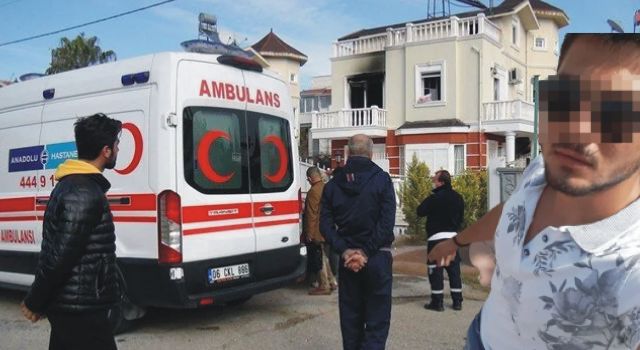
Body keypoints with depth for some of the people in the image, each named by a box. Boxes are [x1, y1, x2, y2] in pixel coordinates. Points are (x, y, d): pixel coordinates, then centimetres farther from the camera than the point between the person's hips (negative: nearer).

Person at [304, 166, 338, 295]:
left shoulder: (313, 192, -19)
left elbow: (311, 215, -19)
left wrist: (309, 233, -13)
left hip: (318, 231, -8)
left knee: (320, 259, 1)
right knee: (324, 257, 19)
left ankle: (324, 286, 8)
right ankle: (331, 282, 25)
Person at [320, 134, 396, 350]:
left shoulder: (333, 183, 4)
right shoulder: (381, 179, -6)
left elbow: (325, 224, -1)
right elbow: (387, 223, -14)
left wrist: (344, 251, -6)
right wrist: (367, 251, -13)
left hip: (347, 258, 4)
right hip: (377, 257, -3)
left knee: (350, 317, 14)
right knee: (377, 320, 1)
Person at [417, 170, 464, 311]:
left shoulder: (434, 198, -15)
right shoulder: (458, 198, 7)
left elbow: (420, 211, -11)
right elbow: (461, 217, 15)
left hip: (436, 238, -6)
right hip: (452, 237, 6)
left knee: (435, 270, 0)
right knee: (454, 269, 10)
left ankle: (437, 302, 2)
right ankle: (457, 301, 14)